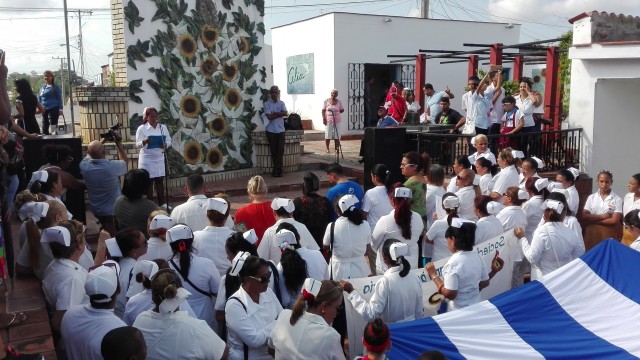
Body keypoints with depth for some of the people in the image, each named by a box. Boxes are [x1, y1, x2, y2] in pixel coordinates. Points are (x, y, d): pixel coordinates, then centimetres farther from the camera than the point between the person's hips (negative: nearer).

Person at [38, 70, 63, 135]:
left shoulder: (55, 86, -3)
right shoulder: (42, 86, 10)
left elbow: (59, 98, -3)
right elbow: (39, 98, 16)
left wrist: (60, 109, -8)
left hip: (53, 108, -5)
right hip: (44, 109, 5)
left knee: (53, 125, -4)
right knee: (45, 126, 9)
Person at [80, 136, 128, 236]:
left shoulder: (84, 166, -22)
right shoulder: (112, 166, -32)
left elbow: (90, 154, 4)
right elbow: (125, 161, -7)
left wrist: (102, 141, 7)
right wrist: (118, 144, -4)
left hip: (96, 210, 3)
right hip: (114, 210, -3)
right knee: (115, 236, 17)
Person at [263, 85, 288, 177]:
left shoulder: (281, 103, 10)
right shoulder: (267, 104, 1)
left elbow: (285, 113, -7)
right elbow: (270, 117, -11)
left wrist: (274, 113, -11)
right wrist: (280, 114, -6)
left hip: (280, 130, 2)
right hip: (271, 131, -2)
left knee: (281, 150, -4)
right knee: (273, 151, 1)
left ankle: (277, 170, 3)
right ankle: (278, 170, 11)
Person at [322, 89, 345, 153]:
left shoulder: (339, 102, 5)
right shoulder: (326, 101, 1)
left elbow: (342, 110, 14)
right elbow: (323, 110, 0)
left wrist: (336, 113, 2)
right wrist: (324, 118, -10)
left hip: (336, 121, 1)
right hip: (328, 121, -1)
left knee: (337, 135, 0)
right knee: (328, 135, -1)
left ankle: (337, 148, 8)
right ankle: (327, 149, 10)